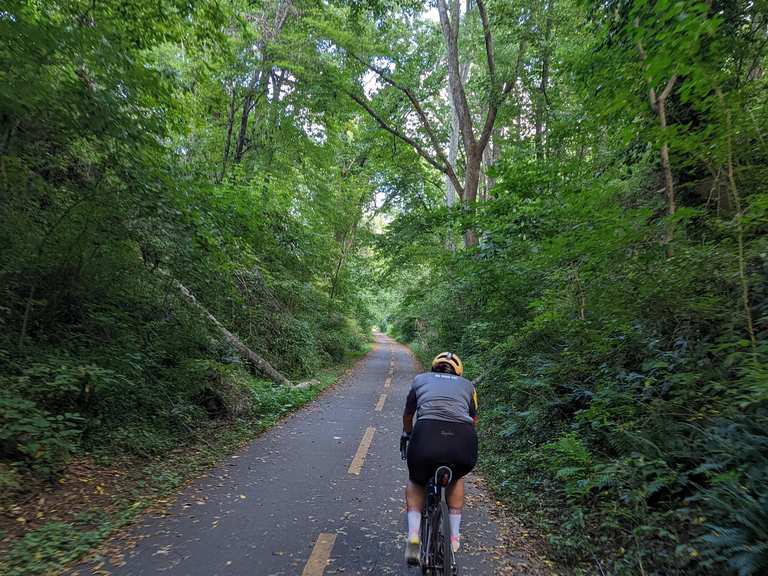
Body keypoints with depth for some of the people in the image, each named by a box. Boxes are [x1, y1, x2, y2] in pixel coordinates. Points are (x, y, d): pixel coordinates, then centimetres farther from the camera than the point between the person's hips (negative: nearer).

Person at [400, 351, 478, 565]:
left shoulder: (421, 379, 27)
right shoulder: (467, 385, 28)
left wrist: (406, 435, 59)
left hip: (426, 435, -1)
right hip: (464, 441, 1)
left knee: (416, 482, 31)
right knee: (456, 478, 36)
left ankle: (414, 535, 14)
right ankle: (454, 536, 32)